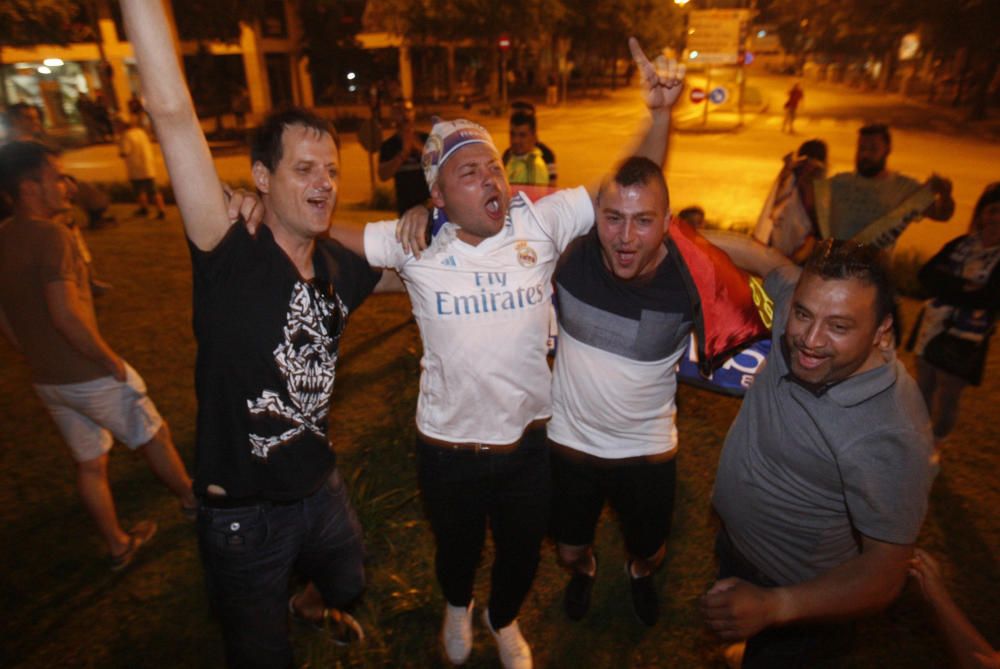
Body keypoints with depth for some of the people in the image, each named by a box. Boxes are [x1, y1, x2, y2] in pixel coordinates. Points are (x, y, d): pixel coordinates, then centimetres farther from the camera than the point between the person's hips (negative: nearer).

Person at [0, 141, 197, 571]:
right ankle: (191, 499, 36)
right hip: (90, 375, -8)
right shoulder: (50, 234, -20)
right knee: (153, 437, 14)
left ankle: (118, 545, 34)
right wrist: (112, 361, -18)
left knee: (90, 463, 19)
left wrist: (39, 357, 20)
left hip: (46, 379, 8)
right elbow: (66, 314, -29)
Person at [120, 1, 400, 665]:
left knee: (347, 582, 34)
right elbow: (173, 113, -30)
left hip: (321, 486, 5)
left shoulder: (341, 266, -7)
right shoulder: (230, 256, -21)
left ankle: (312, 604, 68)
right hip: (243, 512, -5)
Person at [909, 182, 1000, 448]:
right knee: (923, 387, 17)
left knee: (947, 398, 9)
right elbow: (926, 274, -5)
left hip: (964, 340, -4)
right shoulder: (961, 243, 3)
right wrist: (962, 287, -19)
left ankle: (934, 447, 29)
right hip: (932, 328, 4)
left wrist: (946, 287, -15)